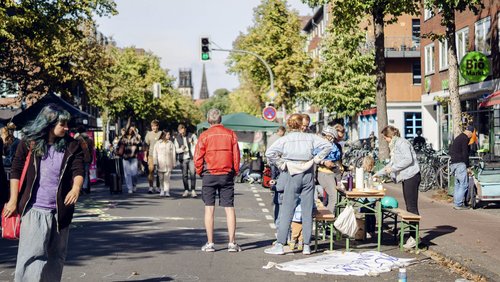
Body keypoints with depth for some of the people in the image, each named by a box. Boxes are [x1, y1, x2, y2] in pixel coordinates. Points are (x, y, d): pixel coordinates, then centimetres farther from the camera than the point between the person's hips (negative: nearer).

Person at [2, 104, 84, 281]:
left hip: (60, 210, 3)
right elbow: (16, 171, 4)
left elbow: (78, 171, -6)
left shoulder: (72, 146, 1)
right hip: (34, 209, -2)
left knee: (56, 256, 12)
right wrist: (13, 200, 2)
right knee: (32, 253, -7)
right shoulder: (29, 143, -1)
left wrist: (76, 188, -27)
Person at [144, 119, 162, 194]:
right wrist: (145, 155, 4)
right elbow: (146, 145, 10)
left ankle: (158, 187, 12)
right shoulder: (149, 134, 9)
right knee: (150, 171, -6)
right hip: (151, 155, 0)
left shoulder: (161, 133, 6)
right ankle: (151, 186, -1)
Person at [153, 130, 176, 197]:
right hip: (160, 164, 0)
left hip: (168, 164, 0)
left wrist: (173, 164, 6)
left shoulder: (171, 143, 8)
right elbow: (155, 154, 5)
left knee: (167, 178, -7)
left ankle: (167, 191, -7)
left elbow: (173, 154, 9)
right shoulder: (157, 143, 6)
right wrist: (155, 163, -2)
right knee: (161, 178, 5)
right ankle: (162, 190, 15)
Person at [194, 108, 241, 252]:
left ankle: (210, 243, 4)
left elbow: (198, 158, -6)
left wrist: (200, 172, 9)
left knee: (209, 208, 4)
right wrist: (235, 172, 13)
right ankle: (232, 243, 3)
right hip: (227, 175, 2)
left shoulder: (205, 135, -4)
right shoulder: (231, 134, 2)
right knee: (229, 208, 4)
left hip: (209, 175, -1)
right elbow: (236, 156, 2)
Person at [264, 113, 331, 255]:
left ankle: (280, 245, -1)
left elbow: (269, 153, -13)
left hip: (292, 175, -2)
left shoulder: (284, 139, -1)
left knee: (286, 211, 0)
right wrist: (316, 159, 4)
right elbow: (328, 145, 1)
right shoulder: (310, 137, 5)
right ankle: (306, 246, 9)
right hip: (308, 174, 2)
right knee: (307, 212, 6)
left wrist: (281, 164, -3)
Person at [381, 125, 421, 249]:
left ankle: (414, 236, -9)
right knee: (409, 207, 9)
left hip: (411, 176, -10)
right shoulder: (394, 145, 19)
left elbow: (408, 159, -21)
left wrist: (392, 168, -17)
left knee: (412, 206, -10)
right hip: (406, 177, 10)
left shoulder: (402, 143, -12)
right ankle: (412, 235, 12)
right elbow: (393, 162, 26)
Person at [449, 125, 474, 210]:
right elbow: (465, 153, -15)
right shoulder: (465, 138, -9)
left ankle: (456, 203, 14)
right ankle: (459, 204, -11)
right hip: (460, 164, -10)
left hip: (453, 163, 10)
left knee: (458, 184, 14)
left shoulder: (458, 138, 21)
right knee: (464, 184, -9)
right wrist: (467, 166, -10)